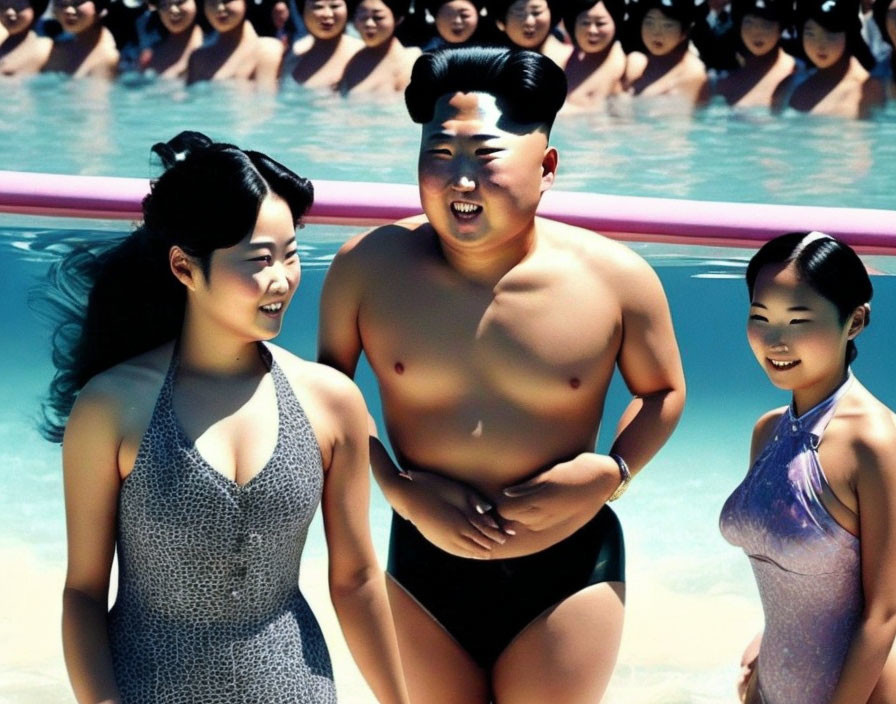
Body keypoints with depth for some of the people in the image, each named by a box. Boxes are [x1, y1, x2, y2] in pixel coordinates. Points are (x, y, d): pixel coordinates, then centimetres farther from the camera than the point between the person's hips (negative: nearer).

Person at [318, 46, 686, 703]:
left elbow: (662, 391, 3)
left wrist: (610, 473, -15)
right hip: (424, 572, 2)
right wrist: (400, 488, -12)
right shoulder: (369, 266, -11)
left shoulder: (615, 278, -13)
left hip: (567, 575, -1)